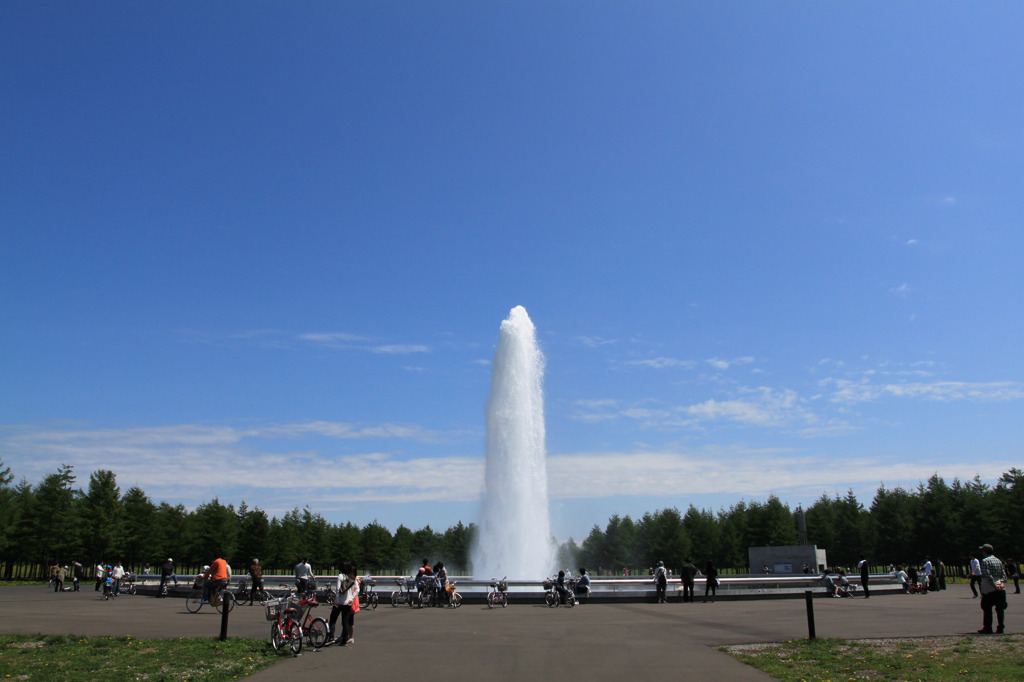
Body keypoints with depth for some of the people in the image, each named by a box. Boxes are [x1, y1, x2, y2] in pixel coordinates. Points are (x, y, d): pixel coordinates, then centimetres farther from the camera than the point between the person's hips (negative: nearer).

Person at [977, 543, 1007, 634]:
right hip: (1000, 588, 6)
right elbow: (1004, 573, 7)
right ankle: (1000, 628, 10)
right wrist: (1002, 582, -3)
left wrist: (994, 585, -17)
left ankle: (987, 628, 3)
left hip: (989, 589, -6)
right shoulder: (998, 561, 13)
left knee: (987, 609, 1)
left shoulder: (985, 561, -8)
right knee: (999, 609, 9)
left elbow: (987, 575, -18)